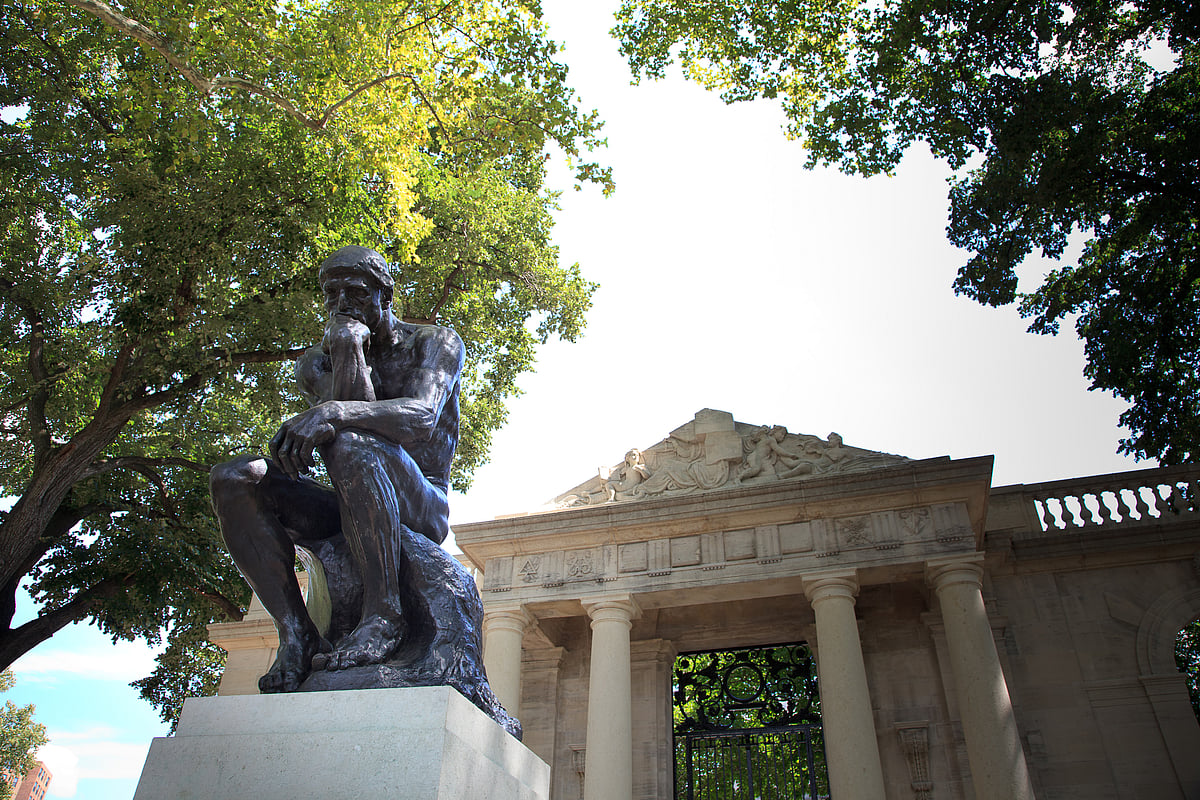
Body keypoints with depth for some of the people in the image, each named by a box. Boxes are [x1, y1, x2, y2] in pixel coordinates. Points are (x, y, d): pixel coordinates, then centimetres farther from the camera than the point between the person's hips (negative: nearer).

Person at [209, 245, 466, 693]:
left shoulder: (436, 343, 0)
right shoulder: (317, 362, 12)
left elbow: (423, 418, -22)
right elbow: (351, 413, -8)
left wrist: (333, 413, -38)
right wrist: (348, 349, -16)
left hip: (421, 509, -5)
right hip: (348, 514, 5)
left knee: (350, 442, -35)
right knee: (234, 479, -17)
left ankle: (383, 615, -32)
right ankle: (297, 636, -23)